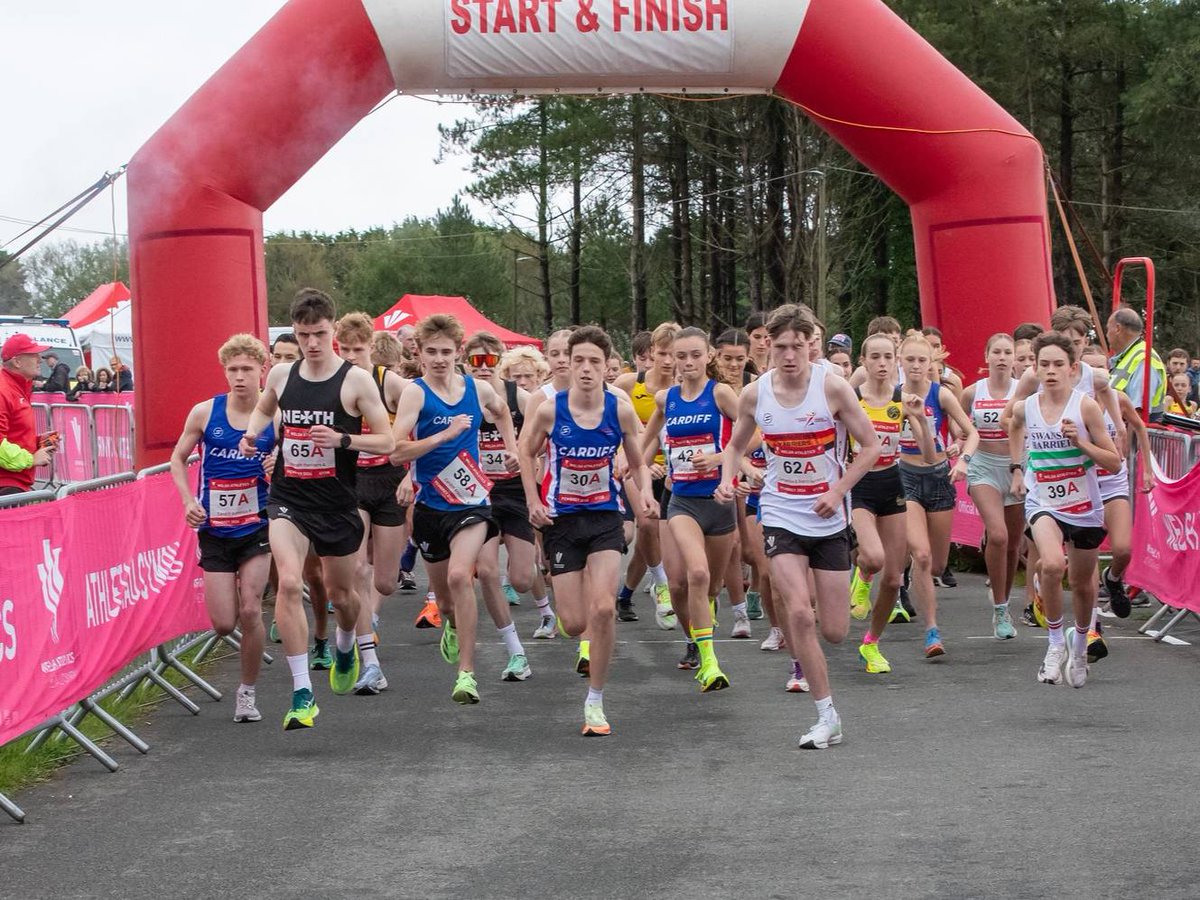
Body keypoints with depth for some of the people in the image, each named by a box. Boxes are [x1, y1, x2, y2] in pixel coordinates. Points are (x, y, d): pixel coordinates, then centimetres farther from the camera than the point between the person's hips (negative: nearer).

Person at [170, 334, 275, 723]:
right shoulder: (205, 412, -4)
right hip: (214, 530, 1)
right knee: (223, 625, -1)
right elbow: (178, 459, 8)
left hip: (257, 527, -1)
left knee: (250, 611, -10)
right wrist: (189, 501, -7)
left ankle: (247, 692, 8)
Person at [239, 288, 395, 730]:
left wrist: (342, 440, -23)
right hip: (288, 498, 1)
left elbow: (387, 441, -7)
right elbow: (264, 408, 25)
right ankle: (302, 694, -18)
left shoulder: (356, 380, -9)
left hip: (337, 503, -1)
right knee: (289, 583, -21)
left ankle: (345, 647, 53)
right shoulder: (281, 375, 2)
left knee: (340, 591, 16)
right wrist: (252, 432, 2)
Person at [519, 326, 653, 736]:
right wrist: (534, 502, -2)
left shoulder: (621, 410, -8)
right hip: (561, 518, 0)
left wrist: (644, 494, -12)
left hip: (605, 517, 0)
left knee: (602, 608, -18)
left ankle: (595, 702, -4)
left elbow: (637, 462, 7)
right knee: (574, 624, -1)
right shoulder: (549, 410, -11)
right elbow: (527, 453, 7)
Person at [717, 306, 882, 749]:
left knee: (835, 632, 2)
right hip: (781, 515, 1)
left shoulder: (832, 388, -11)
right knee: (799, 615, -16)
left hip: (830, 518, 0)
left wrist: (837, 491, -15)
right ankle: (827, 717, -5)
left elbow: (870, 447, -5)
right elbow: (735, 445, 14)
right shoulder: (754, 394, -4)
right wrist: (727, 479, -6)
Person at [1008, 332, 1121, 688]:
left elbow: (1114, 462, -11)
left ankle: (1079, 643, 44)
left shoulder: (1086, 407, -13)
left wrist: (1080, 441, -24)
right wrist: (1017, 468, 18)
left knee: (1082, 583, 15)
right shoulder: (1025, 408, -5)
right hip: (1043, 503, 0)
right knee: (1052, 564, -29)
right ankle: (1056, 643, -11)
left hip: (1084, 508, 0)